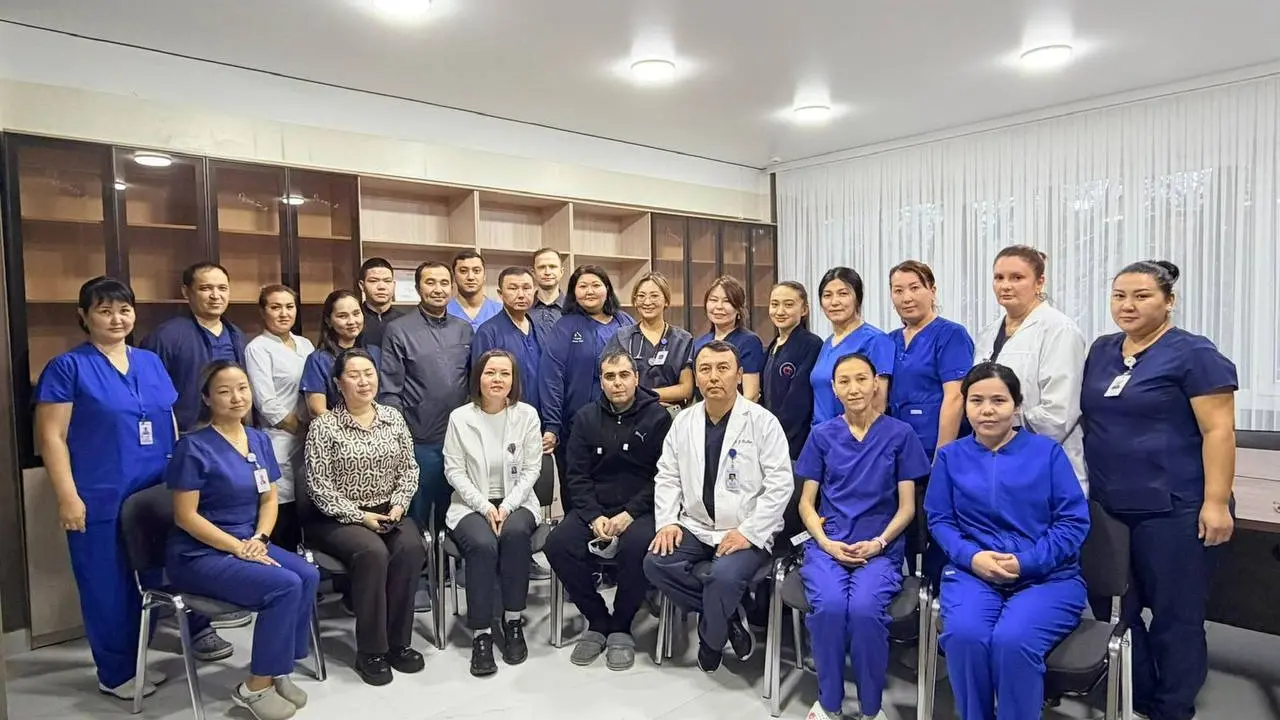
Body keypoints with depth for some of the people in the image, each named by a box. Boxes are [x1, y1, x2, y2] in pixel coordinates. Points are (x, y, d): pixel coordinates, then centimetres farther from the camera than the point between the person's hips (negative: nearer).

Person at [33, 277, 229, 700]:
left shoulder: (151, 363, 11)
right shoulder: (67, 368, -4)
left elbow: (171, 425, 17)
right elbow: (51, 437, -7)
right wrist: (68, 497, -13)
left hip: (157, 494, 4)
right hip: (100, 500, -4)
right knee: (108, 586, 6)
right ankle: (116, 673, 21)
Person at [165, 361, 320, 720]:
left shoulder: (259, 440, 7)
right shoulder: (194, 447, -13)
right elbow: (185, 516, -15)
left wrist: (259, 539, -8)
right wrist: (239, 547, -19)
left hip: (248, 543, 6)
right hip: (198, 554, -6)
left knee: (309, 575, -20)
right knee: (286, 585, -26)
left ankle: (278, 670, -3)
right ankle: (256, 687, -7)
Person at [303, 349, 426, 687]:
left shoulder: (393, 417, 7)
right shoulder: (324, 426, -6)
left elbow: (409, 470, 9)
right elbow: (318, 487, -10)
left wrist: (398, 505, -7)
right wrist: (360, 516, -15)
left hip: (388, 511, 4)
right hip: (339, 517, -4)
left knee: (411, 548, -26)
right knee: (373, 553, -32)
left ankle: (398, 641, -12)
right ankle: (371, 650, -17)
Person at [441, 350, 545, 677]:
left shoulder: (527, 415, 2)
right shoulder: (460, 418, 1)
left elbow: (531, 469, 0)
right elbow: (454, 471, -1)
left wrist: (507, 506, -13)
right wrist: (484, 506, -14)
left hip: (517, 502, 1)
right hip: (471, 504, 0)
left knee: (515, 533, -33)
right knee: (482, 545, -32)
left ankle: (513, 621, -16)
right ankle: (481, 634, -19)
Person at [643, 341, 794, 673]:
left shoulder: (763, 422, -8)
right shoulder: (683, 421, 7)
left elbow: (780, 484, -12)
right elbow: (667, 476, 10)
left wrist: (748, 532, -19)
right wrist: (667, 521, -6)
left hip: (746, 533, -5)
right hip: (695, 526, 5)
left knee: (724, 577, -31)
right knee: (655, 562, -19)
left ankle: (710, 641, 3)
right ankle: (729, 616, 0)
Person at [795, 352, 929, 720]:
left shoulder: (900, 434, 4)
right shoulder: (822, 435, 8)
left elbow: (907, 507, 4)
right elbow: (807, 502, 9)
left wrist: (877, 543, -11)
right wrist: (826, 542, -8)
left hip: (880, 548, -1)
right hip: (827, 544, 1)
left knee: (865, 609, -31)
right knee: (829, 606, -29)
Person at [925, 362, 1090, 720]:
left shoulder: (1047, 451, 4)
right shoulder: (951, 456, 10)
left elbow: (1074, 522, -1)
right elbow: (939, 519, 7)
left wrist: (1025, 562, -13)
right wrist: (971, 557, -13)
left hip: (1047, 576, -1)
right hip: (973, 573, 1)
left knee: (1012, 641, -31)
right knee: (963, 635, -30)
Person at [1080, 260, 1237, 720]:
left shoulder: (1194, 354, -8)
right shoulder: (1101, 351, 11)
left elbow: (1218, 432, -12)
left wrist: (1216, 502, -17)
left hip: (1174, 510, -6)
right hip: (1107, 508, 6)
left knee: (1174, 616, 7)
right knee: (1112, 609, 13)